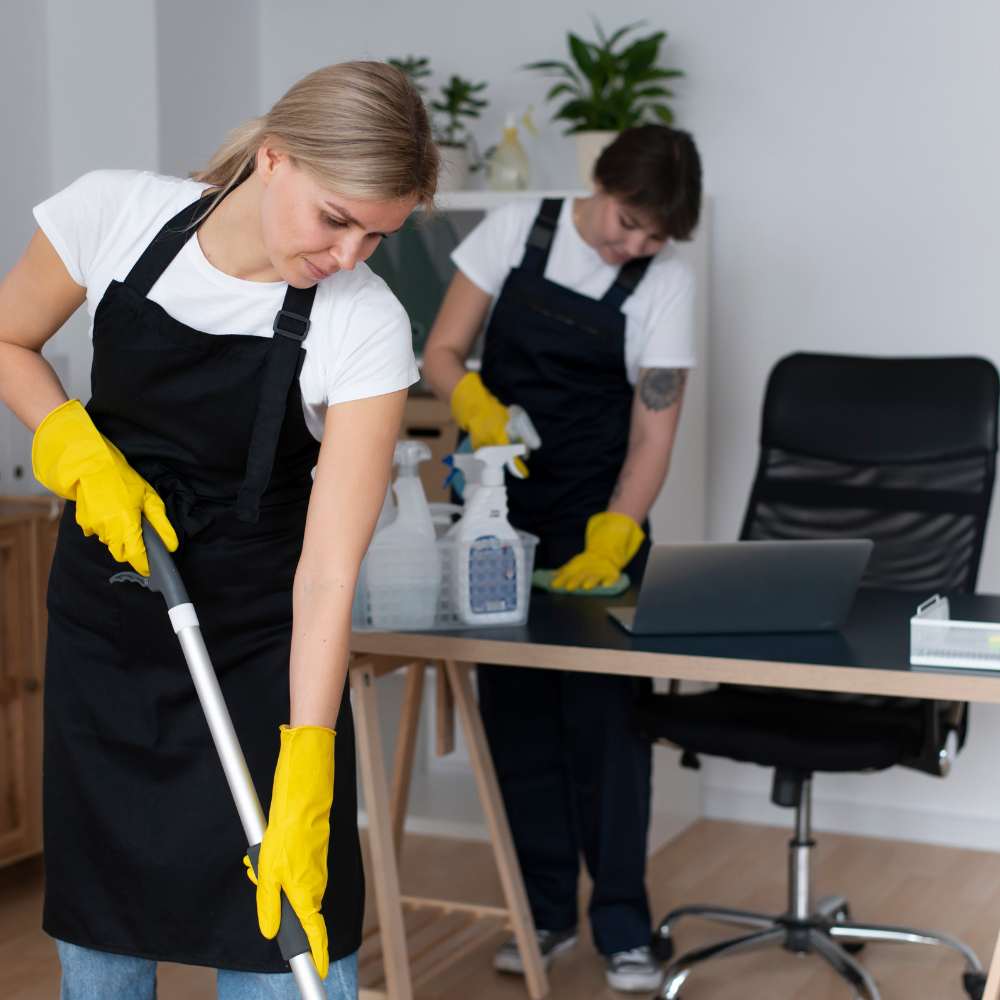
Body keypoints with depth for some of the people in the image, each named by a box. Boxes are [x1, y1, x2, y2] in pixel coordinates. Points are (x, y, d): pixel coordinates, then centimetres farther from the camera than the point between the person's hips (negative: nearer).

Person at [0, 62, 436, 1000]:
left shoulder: (367, 326, -22)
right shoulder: (112, 212, -15)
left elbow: (329, 569, -23)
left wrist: (303, 798, -28)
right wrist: (81, 451, -14)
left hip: (260, 639, -2)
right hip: (105, 607, 3)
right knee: (97, 920, 10)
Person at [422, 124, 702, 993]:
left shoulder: (667, 280, -9)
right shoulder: (516, 231, -5)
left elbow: (653, 433, -10)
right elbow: (442, 351, -2)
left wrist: (610, 540, -22)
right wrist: (475, 401, -24)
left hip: (597, 511, -2)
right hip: (501, 503, 2)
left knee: (604, 711, -6)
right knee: (516, 706, 4)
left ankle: (623, 927, 4)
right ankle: (547, 912, 16)